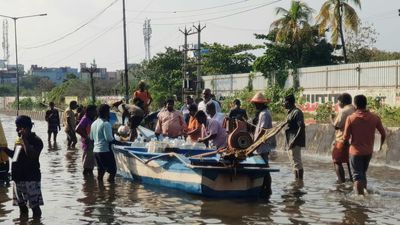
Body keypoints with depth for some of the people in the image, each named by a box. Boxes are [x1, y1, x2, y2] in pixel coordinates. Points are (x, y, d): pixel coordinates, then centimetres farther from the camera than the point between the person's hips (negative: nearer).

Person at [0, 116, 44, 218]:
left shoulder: (36, 140, -13)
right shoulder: (19, 140, 13)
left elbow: (31, 155, -29)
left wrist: (24, 139, -25)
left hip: (30, 179, -9)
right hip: (18, 178, 9)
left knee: (34, 206, -4)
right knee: (21, 204, 18)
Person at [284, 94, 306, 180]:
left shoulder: (297, 112, -15)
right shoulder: (290, 112, 15)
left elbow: (301, 127, -21)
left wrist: (294, 140, -25)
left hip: (295, 142, -10)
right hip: (290, 141, 10)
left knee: (297, 162, -6)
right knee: (294, 162, 15)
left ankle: (300, 181, 0)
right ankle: (297, 180, 23)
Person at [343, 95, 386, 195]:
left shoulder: (351, 118, -15)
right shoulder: (375, 118, -6)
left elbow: (346, 137, -12)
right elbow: (383, 134, 2)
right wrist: (381, 145, 20)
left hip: (356, 151, -4)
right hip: (368, 151, 4)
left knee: (358, 176, 2)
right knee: (363, 172, 24)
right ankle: (364, 190, 30)